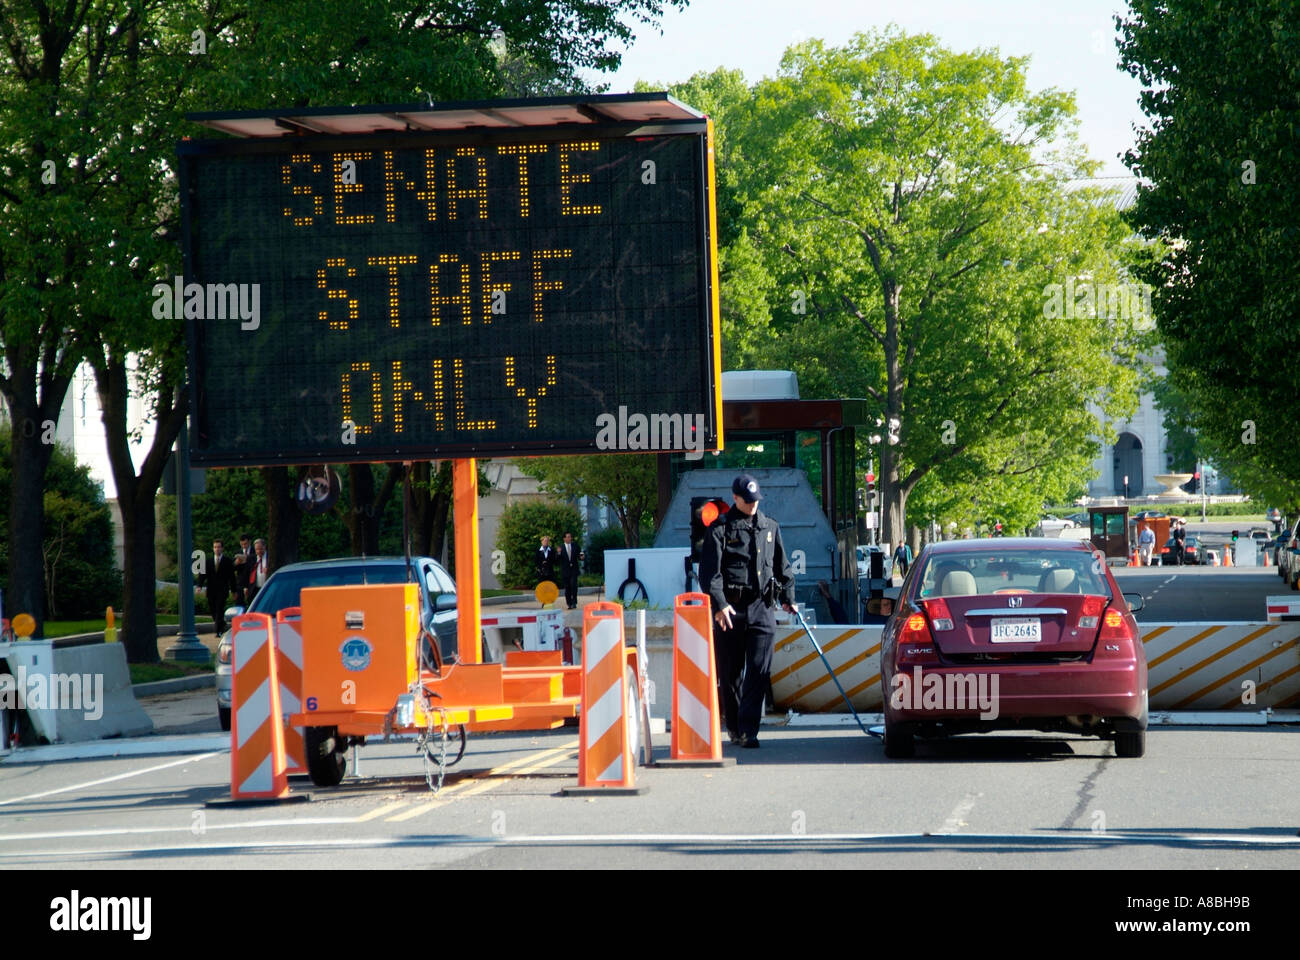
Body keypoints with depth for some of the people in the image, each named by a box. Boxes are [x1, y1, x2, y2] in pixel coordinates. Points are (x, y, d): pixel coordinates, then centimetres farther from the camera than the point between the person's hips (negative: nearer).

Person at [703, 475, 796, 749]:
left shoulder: (770, 527, 15)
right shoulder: (721, 529, 2)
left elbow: (782, 566, 23)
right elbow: (709, 571, -6)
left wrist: (788, 597, 13)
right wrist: (719, 604, -17)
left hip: (761, 607, 2)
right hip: (731, 608, -2)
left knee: (759, 671, -9)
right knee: (731, 672, 5)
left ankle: (748, 729, -12)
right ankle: (734, 728, 18)